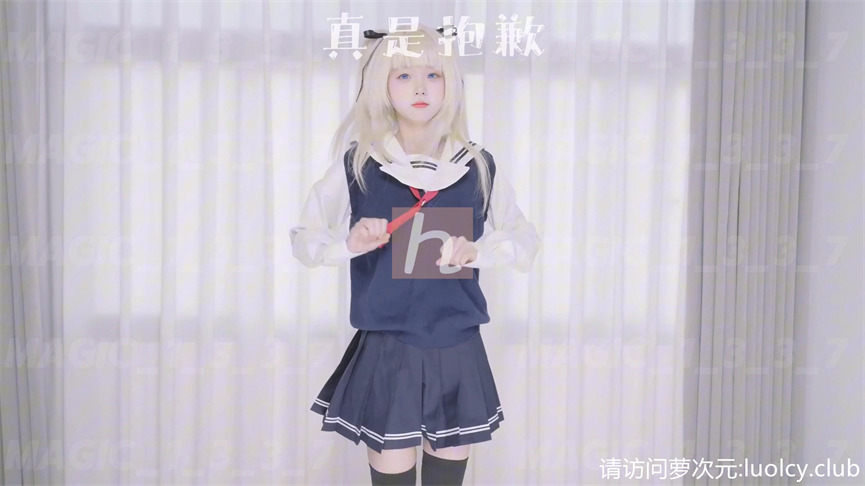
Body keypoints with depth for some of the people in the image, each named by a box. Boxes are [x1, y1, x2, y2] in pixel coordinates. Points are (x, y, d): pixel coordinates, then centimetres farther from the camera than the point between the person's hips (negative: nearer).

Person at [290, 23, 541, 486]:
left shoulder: (479, 166, 1)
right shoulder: (357, 164, -3)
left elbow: (526, 241, 9)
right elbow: (303, 239, 5)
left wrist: (476, 251, -11)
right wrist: (350, 244, -16)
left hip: (458, 351, 2)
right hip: (386, 354, -2)